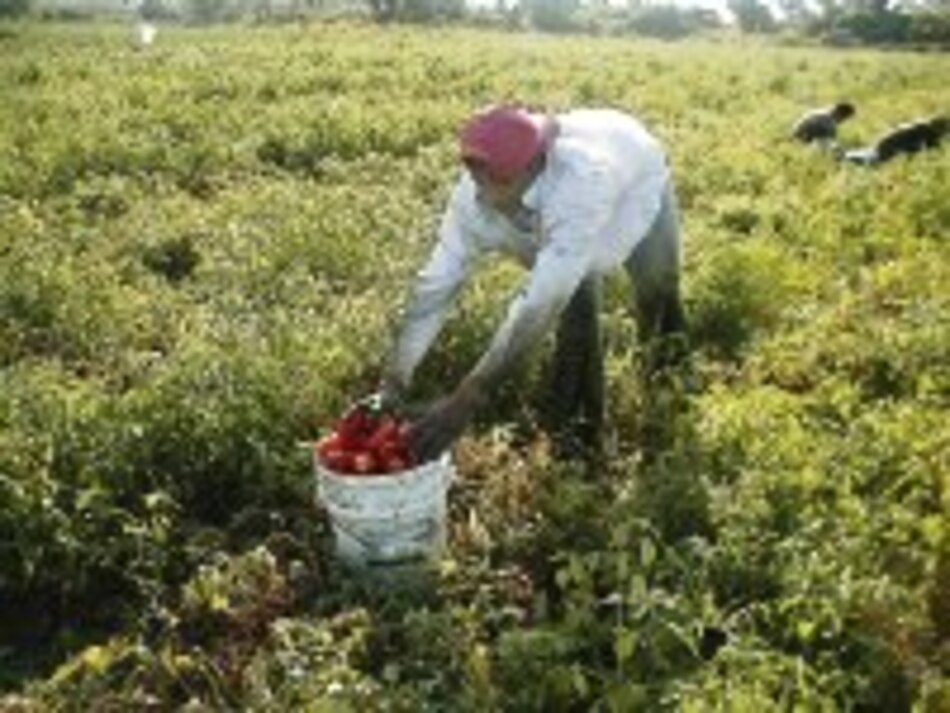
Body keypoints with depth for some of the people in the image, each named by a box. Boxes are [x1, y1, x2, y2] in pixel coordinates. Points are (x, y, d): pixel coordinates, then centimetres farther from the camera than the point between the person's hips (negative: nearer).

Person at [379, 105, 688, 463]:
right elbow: (433, 287, -35)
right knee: (576, 305, -14)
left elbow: (541, 303, -57)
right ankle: (576, 424, 6)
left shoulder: (579, 179, -52)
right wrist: (391, 388, -42)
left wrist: (466, 399, -60)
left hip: (635, 178, -2)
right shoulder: (472, 198, -38)